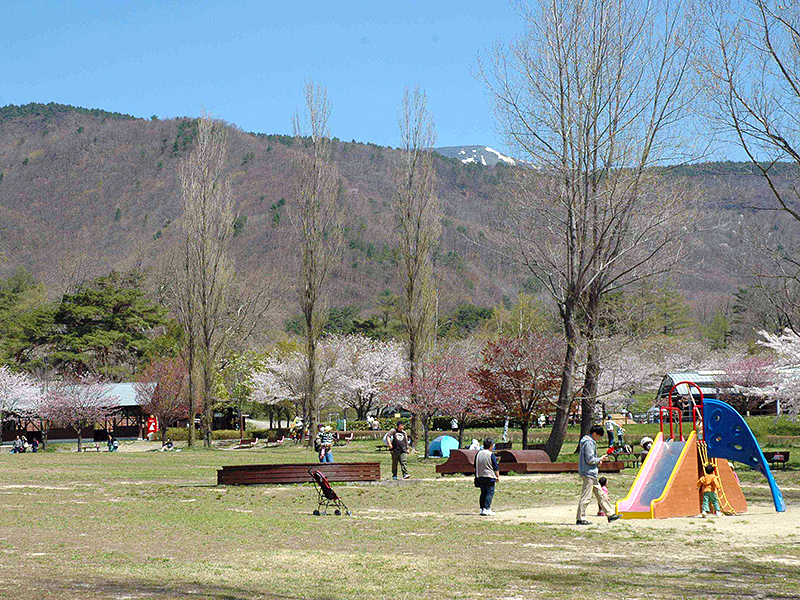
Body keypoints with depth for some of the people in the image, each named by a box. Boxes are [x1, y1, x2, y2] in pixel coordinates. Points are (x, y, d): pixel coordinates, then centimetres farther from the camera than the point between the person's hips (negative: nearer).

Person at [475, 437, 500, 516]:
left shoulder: (478, 453, 6)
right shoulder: (491, 454, -10)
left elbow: (475, 466, 13)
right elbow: (496, 467, -7)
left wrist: (477, 476, 22)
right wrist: (498, 476, 3)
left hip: (480, 476, 6)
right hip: (489, 476, -6)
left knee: (483, 493, 14)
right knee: (490, 493, -2)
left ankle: (482, 509, 13)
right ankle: (487, 509, -10)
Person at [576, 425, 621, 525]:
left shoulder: (590, 442, 17)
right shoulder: (589, 443, -16)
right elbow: (590, 460, -21)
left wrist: (598, 460, 11)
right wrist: (600, 459, -7)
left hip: (592, 474, 11)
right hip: (588, 473, -11)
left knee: (600, 494, 13)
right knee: (586, 497, -6)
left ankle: (610, 514, 18)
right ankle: (580, 518, -3)